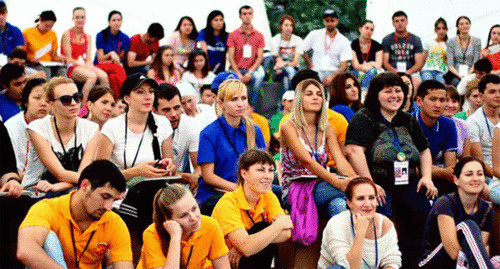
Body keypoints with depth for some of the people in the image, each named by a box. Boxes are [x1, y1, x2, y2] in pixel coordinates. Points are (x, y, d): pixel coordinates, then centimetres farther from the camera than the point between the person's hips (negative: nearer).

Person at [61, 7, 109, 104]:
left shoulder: (87, 37, 16)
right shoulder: (67, 34, -1)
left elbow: (89, 59, 9)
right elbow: (69, 59, -6)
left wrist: (89, 65, -13)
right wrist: (82, 64, -16)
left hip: (85, 66, 5)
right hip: (72, 67, -5)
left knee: (103, 76, -26)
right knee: (92, 76, -34)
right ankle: (83, 105, -30)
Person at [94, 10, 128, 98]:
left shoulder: (125, 39, 7)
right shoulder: (101, 36, 0)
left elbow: (120, 60, 5)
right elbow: (100, 60, -3)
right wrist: (111, 54, -22)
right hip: (100, 68, -2)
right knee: (117, 68, -36)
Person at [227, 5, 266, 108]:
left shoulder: (259, 35, 10)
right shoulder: (233, 35, 7)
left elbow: (260, 57, 3)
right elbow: (231, 57, 0)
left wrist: (250, 72, -14)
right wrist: (238, 74, -14)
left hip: (253, 69, 1)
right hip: (237, 68, -1)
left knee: (259, 77, -34)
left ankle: (252, 108, -25)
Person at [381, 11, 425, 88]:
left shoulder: (416, 40, 12)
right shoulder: (386, 40, 11)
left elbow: (419, 63, 5)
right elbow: (385, 63, 5)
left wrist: (407, 72, -14)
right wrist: (396, 71, -15)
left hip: (411, 72, 1)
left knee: (417, 82, -34)